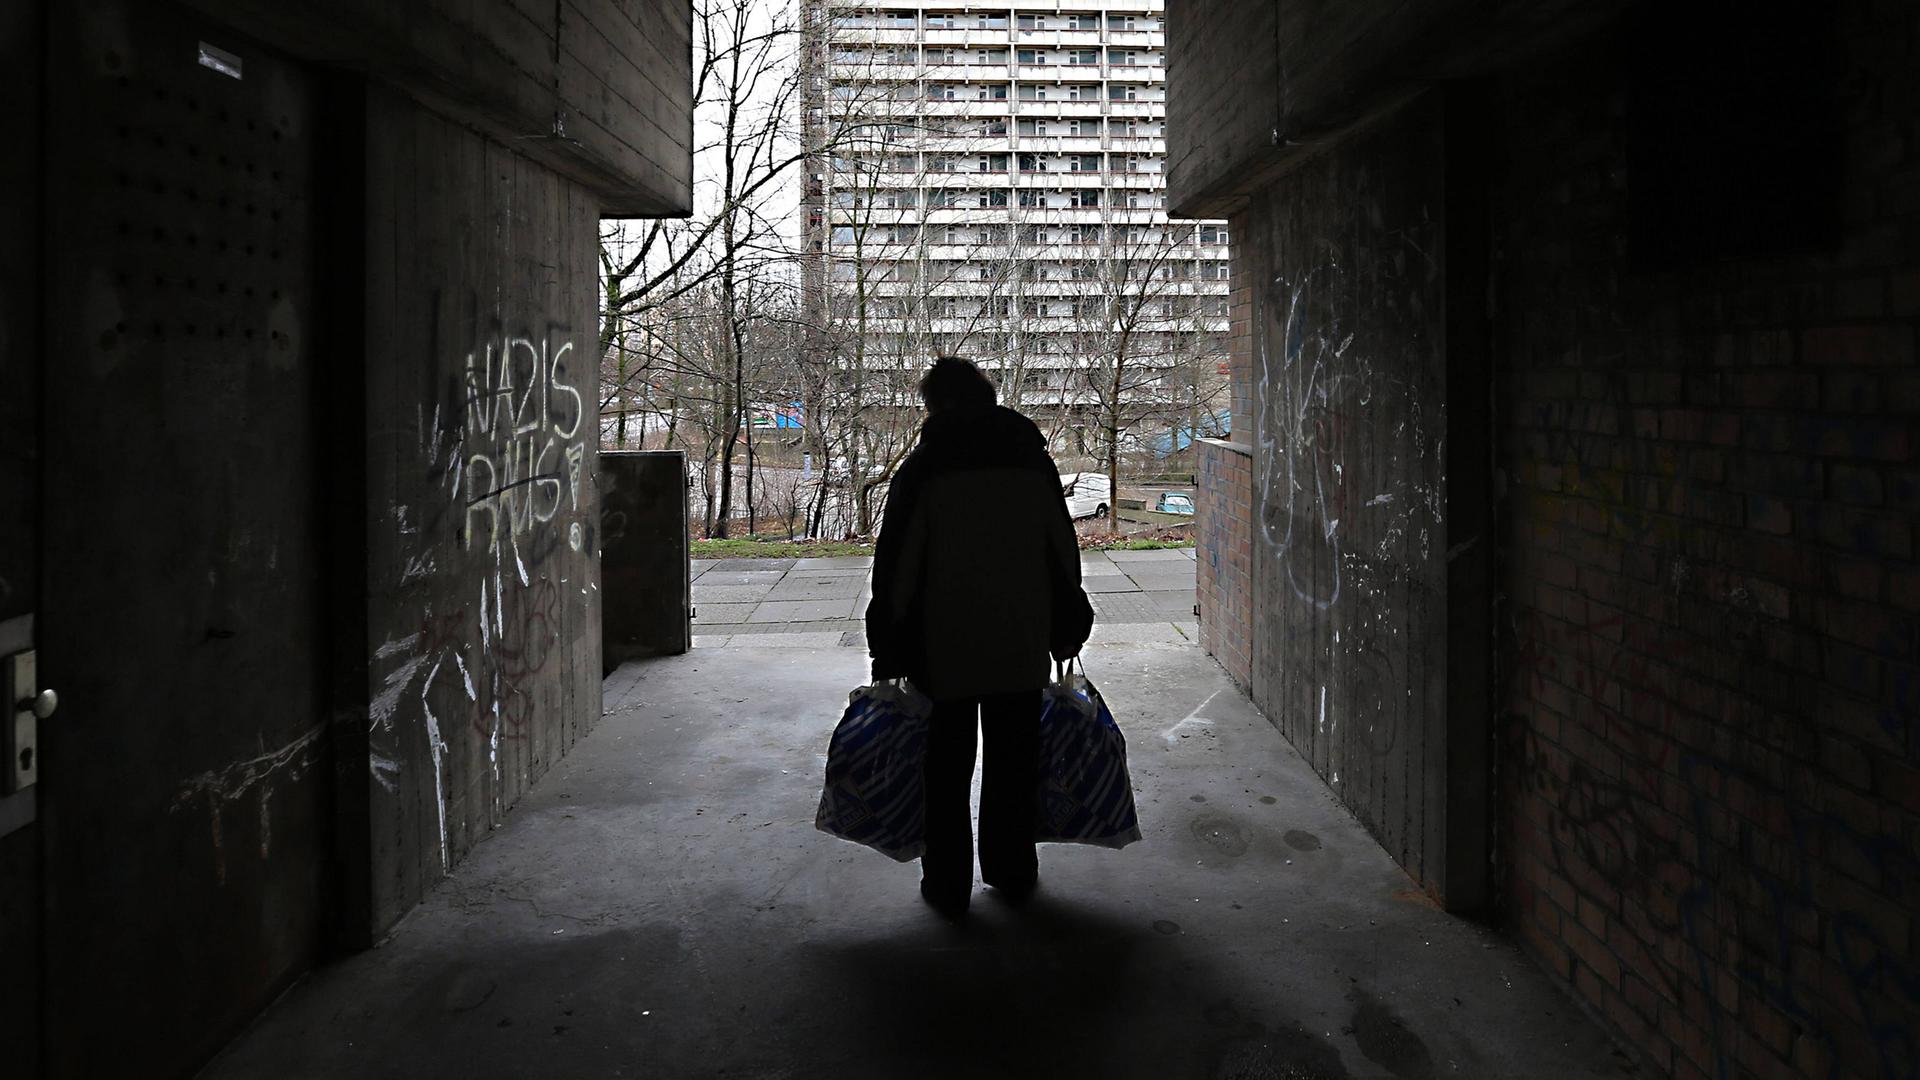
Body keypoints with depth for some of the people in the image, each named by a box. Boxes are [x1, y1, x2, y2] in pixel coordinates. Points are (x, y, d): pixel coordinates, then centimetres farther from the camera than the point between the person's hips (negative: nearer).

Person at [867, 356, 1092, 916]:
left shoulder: (921, 470, -9)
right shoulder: (1033, 460, 3)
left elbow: (897, 566, -8)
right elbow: (1064, 551, 7)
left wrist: (887, 652, -1)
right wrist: (1066, 632, 16)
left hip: (945, 646, -3)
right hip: (1023, 645, 3)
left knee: (948, 762, 8)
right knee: (1014, 756, 14)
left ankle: (948, 882, 15)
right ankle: (1012, 871, 24)